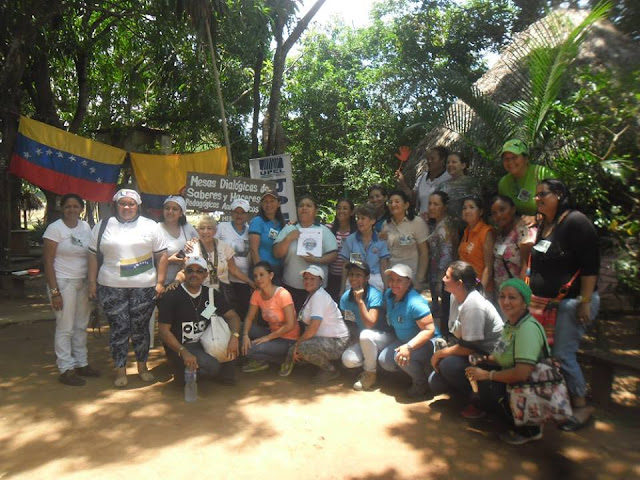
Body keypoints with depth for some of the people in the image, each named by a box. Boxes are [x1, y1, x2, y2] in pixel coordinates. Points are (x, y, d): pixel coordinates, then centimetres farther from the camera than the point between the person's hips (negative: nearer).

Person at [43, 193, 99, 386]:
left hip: (83, 282, 6)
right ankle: (66, 369, 9)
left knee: (81, 325, 13)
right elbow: (48, 262, -10)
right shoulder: (55, 228, -8)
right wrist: (54, 291, -14)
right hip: (63, 282, -5)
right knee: (65, 328, -2)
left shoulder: (86, 227, 7)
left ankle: (81, 364, 25)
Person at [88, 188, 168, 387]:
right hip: (111, 288, 1)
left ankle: (142, 366, 24)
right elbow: (93, 256, 10)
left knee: (140, 328, 7)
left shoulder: (151, 226, 5)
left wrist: (160, 282, -3)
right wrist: (92, 283, 4)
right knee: (118, 328, 3)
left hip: (144, 288, 0)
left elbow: (161, 256, 3)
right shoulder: (103, 226, 8)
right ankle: (120, 369, 15)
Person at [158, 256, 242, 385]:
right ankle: (183, 370, 2)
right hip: (179, 347, -6)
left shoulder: (212, 294, 2)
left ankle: (224, 372, 1)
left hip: (205, 343, 6)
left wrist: (234, 336, -24)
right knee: (211, 366, -30)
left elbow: (233, 316, -2)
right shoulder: (172, 296, -12)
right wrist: (183, 352, -27)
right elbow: (163, 330, -15)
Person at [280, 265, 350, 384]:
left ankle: (331, 371, -5)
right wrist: (296, 345, 0)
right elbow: (309, 324, 8)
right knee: (292, 350, 2)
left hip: (336, 342, -9)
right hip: (325, 339, 9)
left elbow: (313, 328, -24)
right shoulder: (312, 295, 12)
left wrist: (297, 344, -12)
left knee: (302, 348, -29)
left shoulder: (319, 296, -18)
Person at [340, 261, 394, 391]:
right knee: (348, 360, -24)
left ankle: (370, 373, -12)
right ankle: (372, 359, 9)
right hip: (364, 341, 4)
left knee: (366, 335, -37)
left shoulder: (374, 295, -20)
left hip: (384, 336, -4)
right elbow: (345, 322, 6)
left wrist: (360, 300, -30)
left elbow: (370, 324, -29)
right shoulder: (345, 297, -5)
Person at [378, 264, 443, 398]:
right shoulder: (389, 294, -5)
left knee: (401, 357, -33)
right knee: (384, 361, -9)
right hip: (403, 339, 8)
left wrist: (409, 347, -41)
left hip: (427, 342, -8)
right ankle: (414, 369, 14)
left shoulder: (415, 303, -30)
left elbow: (429, 330, -33)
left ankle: (421, 383, -5)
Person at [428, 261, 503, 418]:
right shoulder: (455, 296, -1)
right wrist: (443, 352, -5)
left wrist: (440, 353, -18)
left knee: (448, 365, -31)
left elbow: (470, 347, -27)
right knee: (435, 382, -2)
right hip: (468, 350, 9)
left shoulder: (474, 305, -28)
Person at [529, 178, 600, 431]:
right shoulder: (542, 225, 12)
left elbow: (590, 265, -17)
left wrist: (585, 301, -20)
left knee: (563, 354, -7)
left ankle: (581, 406, 11)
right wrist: (531, 294, 18)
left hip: (572, 301, -8)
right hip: (545, 301, 8)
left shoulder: (575, 222, -13)